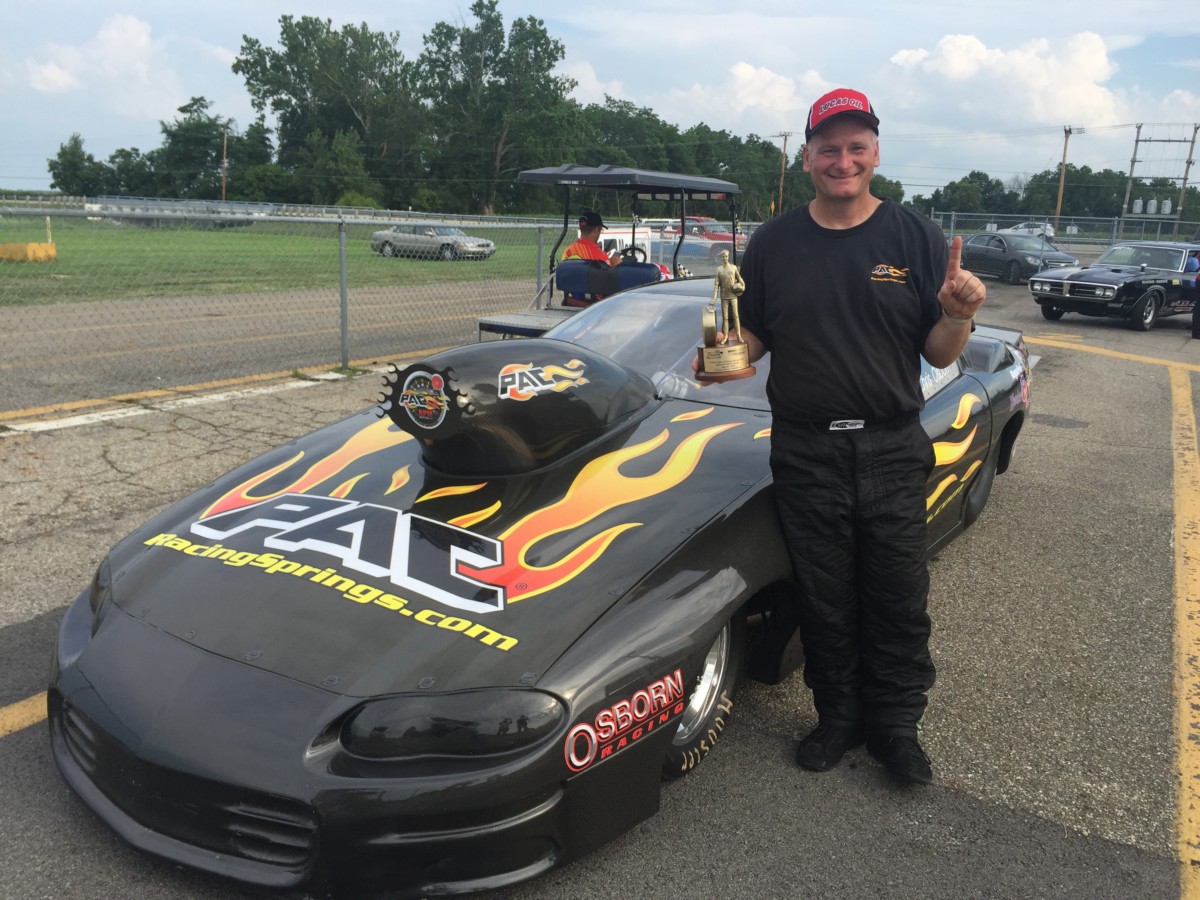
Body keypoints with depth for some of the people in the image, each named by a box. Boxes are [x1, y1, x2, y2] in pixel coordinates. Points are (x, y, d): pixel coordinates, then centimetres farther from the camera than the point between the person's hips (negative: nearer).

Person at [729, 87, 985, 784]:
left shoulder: (916, 238, 1)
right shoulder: (775, 242, 5)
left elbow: (940, 356, 1)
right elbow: (752, 337, 10)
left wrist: (958, 314, -20)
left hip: (892, 452, 0)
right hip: (806, 456, 1)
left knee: (899, 601, 7)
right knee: (825, 601, 11)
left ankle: (897, 725, 27)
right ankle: (839, 717, 30)